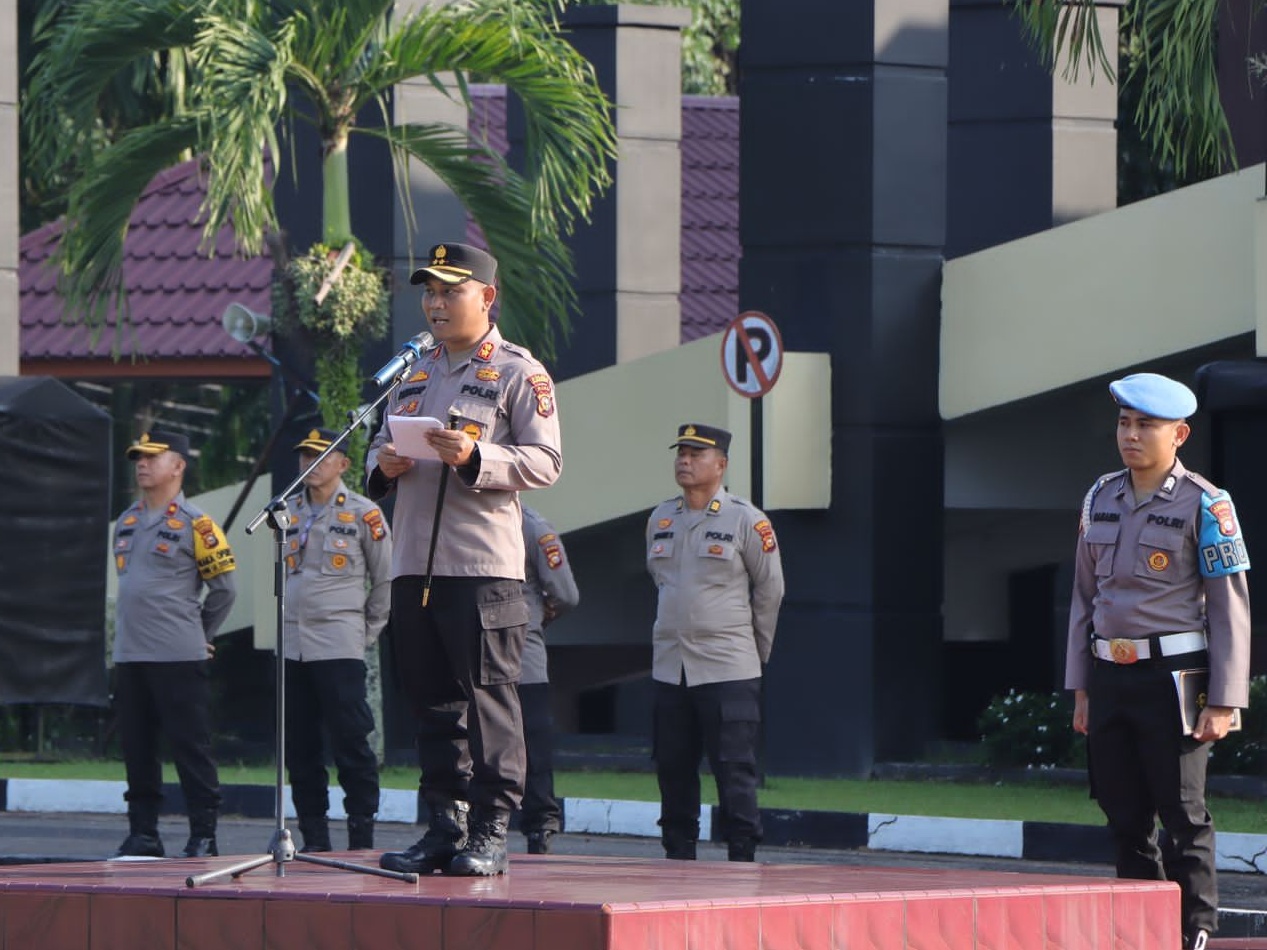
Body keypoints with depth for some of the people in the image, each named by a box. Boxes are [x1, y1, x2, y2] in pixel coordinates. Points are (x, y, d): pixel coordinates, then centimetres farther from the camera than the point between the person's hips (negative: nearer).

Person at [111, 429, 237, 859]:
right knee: (137, 750, 8)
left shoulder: (196, 525, -5)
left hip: (178, 660, -7)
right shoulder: (127, 522, 15)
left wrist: (197, 634, 5)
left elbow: (224, 589, -1)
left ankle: (203, 836, -2)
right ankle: (143, 833, 13)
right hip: (129, 657, 7)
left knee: (191, 748, -5)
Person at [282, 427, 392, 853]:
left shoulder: (363, 514, -1)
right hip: (292, 648, 5)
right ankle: (313, 836, 10)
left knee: (350, 742, -8)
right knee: (299, 748, 5)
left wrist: (367, 632, 3)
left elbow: (385, 581, 4)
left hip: (339, 646, -5)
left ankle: (362, 833, -5)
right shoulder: (288, 512, 13)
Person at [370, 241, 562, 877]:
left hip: (483, 563, -7)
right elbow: (381, 444, 25)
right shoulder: (415, 373, 21)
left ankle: (491, 833, -5)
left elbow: (544, 461, -8)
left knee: (488, 696, -7)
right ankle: (445, 827, 11)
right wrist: (383, 464, 1)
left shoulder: (518, 372, 0)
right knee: (431, 699, 7)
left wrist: (475, 458, -22)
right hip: (414, 563, 7)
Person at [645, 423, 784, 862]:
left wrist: (755, 651, 9)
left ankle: (742, 858, -6)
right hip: (669, 666, 5)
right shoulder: (660, 519, 11)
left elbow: (770, 590, 4)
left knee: (734, 769, -7)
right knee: (672, 767, 7)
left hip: (728, 671, -5)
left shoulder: (746, 521, -4)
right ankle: (678, 856, 13)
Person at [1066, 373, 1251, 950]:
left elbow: (1231, 608, -7)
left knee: (1183, 815, -5)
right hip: (1109, 677, 6)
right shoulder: (1100, 499, 11)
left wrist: (1223, 702, -11)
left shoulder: (1204, 506, -6)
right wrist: (1081, 689, 13)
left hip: (1173, 679, -6)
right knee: (1125, 817, 8)